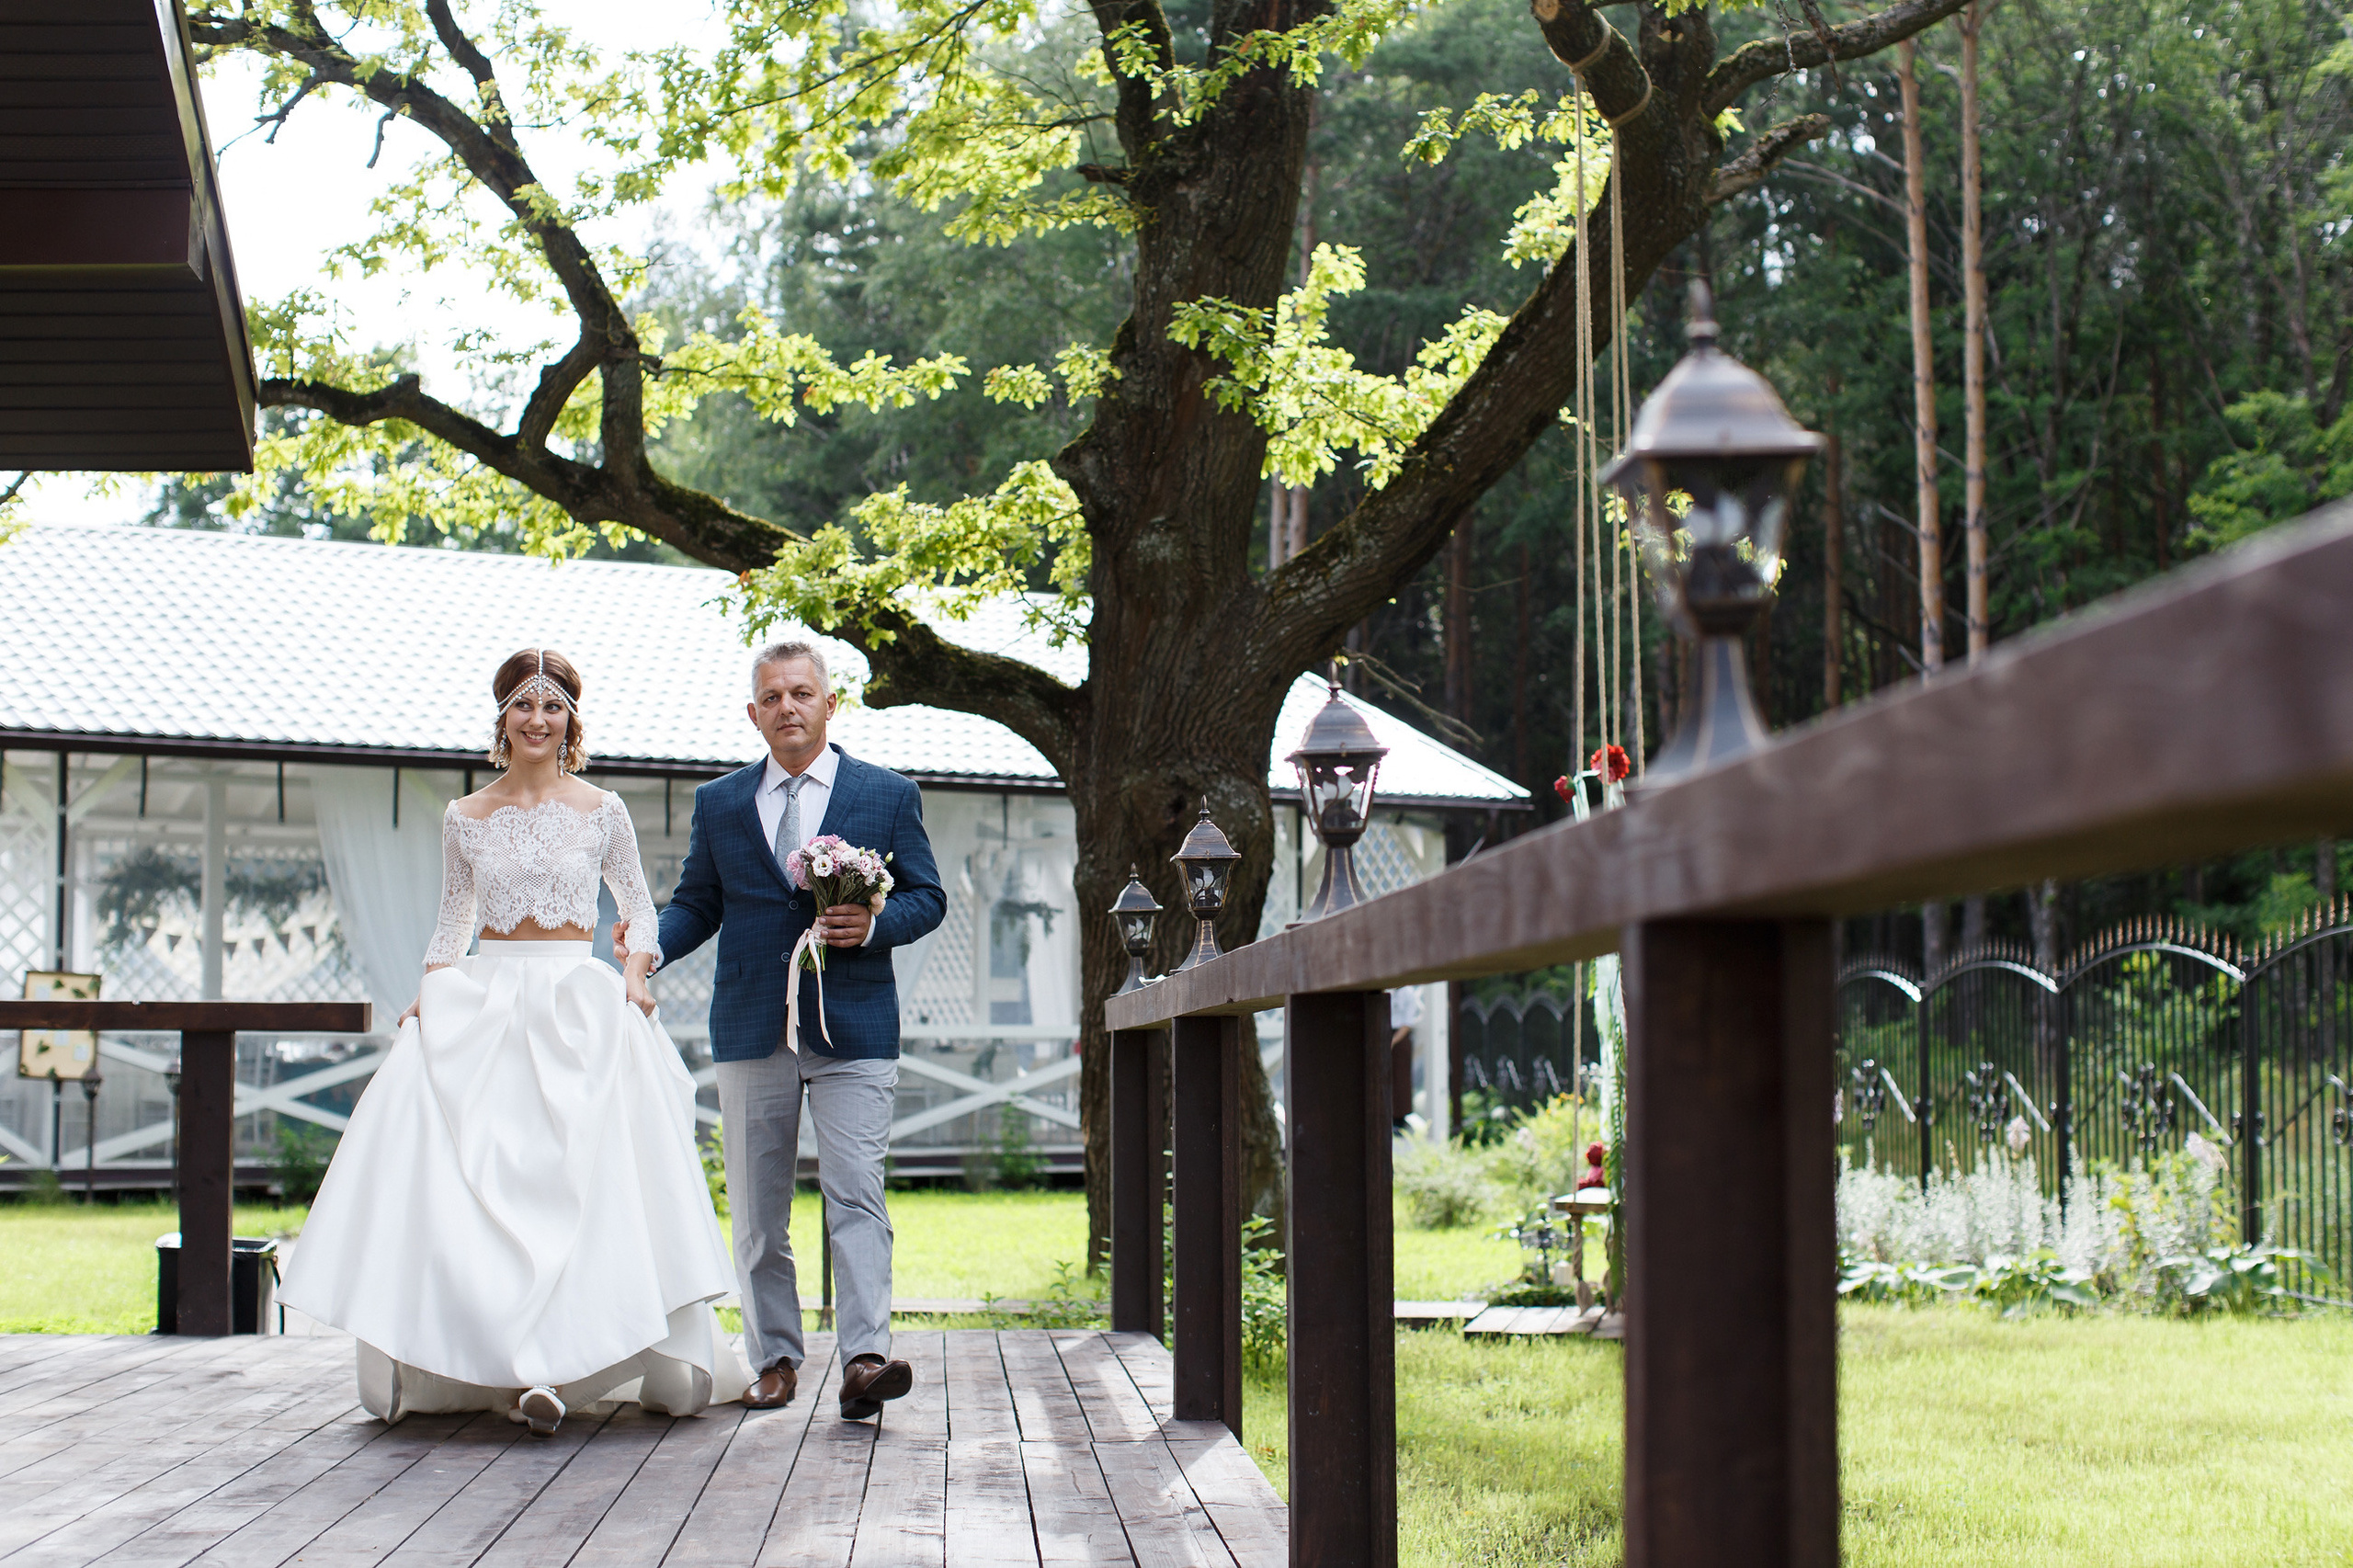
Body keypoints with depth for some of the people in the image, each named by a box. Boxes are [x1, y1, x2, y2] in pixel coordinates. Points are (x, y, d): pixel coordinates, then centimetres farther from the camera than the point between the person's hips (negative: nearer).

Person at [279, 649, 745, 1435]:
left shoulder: (602, 812, 5)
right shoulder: (465, 818, 10)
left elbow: (639, 907, 13)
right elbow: (452, 922, 17)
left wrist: (634, 976, -4)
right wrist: (427, 994, 1)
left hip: (576, 1004, -2)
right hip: (479, 1006, 2)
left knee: (577, 1177, -15)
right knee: (455, 1174, -10)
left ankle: (556, 1367, -16)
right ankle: (468, 1360, -5)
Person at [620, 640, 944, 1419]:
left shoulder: (888, 795, 7)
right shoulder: (718, 804, 12)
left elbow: (927, 896, 7)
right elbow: (696, 905, 12)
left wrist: (874, 924, -13)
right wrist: (648, 945, -9)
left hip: (853, 1030, -3)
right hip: (751, 1032, 3)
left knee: (856, 1195, -12)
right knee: (757, 1209, 6)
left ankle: (864, 1359, -18)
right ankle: (774, 1361, 15)